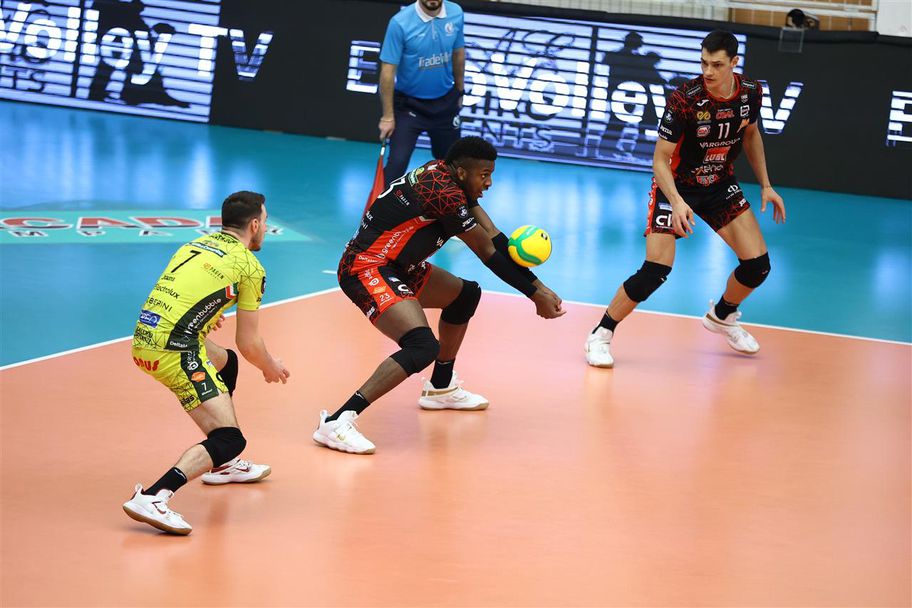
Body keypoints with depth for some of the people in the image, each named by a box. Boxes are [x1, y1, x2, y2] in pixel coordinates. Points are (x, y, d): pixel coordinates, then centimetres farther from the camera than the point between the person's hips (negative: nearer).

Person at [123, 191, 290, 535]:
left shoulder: (195, 245, 21)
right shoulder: (249, 266, 2)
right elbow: (248, 344, 6)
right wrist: (271, 368, 26)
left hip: (143, 338, 8)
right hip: (174, 349, -8)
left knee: (226, 361, 34)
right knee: (230, 439, -9)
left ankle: (222, 465, 42)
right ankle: (153, 499, -29)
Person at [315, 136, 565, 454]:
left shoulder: (448, 177, 7)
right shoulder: (443, 192, -22)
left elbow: (495, 238, 5)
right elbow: (487, 252, -14)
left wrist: (536, 286, -2)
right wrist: (536, 294, -5)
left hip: (394, 267, 11)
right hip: (366, 270, -11)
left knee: (465, 294, 24)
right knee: (423, 347, -27)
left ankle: (441, 388, 38)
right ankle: (337, 422, -30)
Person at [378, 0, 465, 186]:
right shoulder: (400, 23, -22)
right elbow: (388, 71, -17)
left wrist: (460, 91, 17)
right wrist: (387, 116, -16)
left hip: (445, 102, 4)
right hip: (409, 103, -4)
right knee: (397, 162, -14)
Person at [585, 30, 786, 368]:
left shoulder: (750, 94, -12)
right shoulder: (685, 99, -28)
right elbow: (660, 160, -24)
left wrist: (765, 185, 9)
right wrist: (677, 203, -39)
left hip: (721, 185, 5)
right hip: (676, 186, -5)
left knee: (758, 264, -3)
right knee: (656, 271, -18)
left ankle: (722, 316, 28)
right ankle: (600, 336, -1)